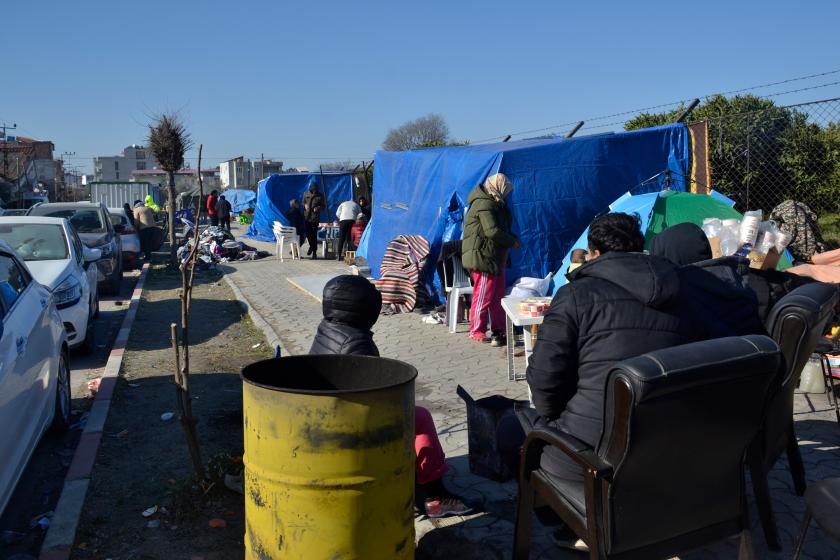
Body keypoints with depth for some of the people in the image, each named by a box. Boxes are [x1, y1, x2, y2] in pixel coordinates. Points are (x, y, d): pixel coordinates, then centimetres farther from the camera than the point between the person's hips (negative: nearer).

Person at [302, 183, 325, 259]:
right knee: (308, 233, 3)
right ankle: (311, 246, 31)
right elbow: (303, 202, 21)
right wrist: (305, 205, -2)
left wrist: (318, 208, -14)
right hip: (306, 217, 3)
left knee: (314, 235, -4)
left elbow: (324, 206, 6)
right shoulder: (306, 194, 10)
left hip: (315, 218, -3)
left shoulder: (320, 196, 2)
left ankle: (314, 252, 5)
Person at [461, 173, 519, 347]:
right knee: (483, 296, -3)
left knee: (498, 296, 13)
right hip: (483, 258, -10)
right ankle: (477, 332, 7)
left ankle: (500, 331, 20)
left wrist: (511, 238, 3)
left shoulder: (494, 204, 17)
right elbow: (492, 231, -25)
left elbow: (503, 228, 23)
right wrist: (512, 242, -12)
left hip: (494, 258, 10)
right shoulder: (485, 204, -17)